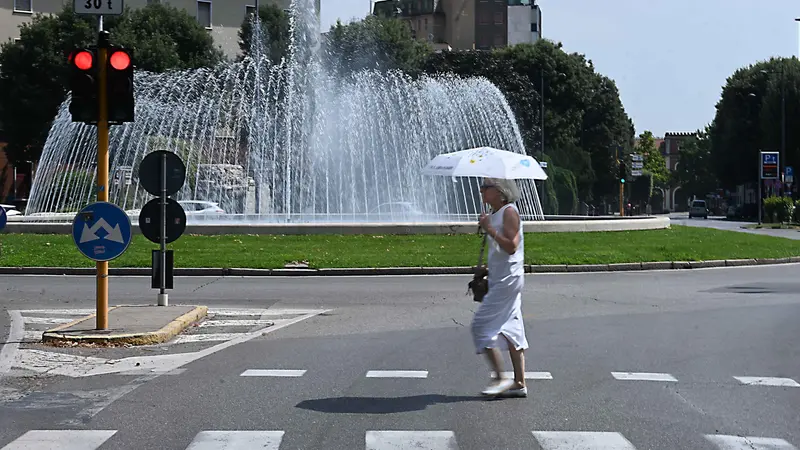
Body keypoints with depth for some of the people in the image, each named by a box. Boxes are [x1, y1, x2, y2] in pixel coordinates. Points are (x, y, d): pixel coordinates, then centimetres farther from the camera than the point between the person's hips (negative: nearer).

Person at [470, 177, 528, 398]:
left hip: (508, 278, -10)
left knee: (482, 325, -9)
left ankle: (500, 378, -4)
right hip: (499, 279, 10)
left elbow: (511, 247, -23)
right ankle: (519, 383, 12)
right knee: (510, 329, 10)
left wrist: (490, 229, -23)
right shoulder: (495, 213, 15)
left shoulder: (509, 212, -14)